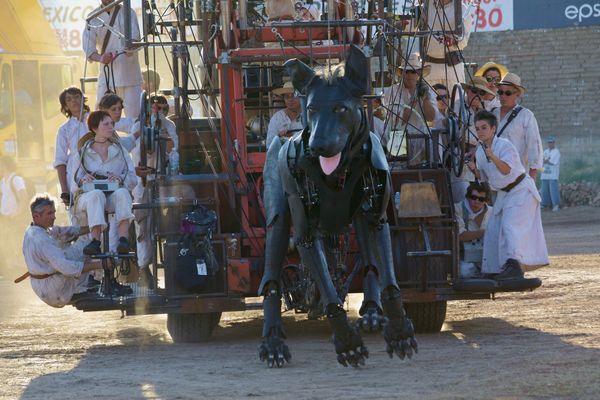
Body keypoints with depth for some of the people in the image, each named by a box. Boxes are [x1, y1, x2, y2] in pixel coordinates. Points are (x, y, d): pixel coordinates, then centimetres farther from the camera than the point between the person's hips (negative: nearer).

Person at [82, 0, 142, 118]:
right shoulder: (93, 18, 7)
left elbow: (134, 37, -12)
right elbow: (88, 49, 0)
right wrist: (100, 58, -22)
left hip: (129, 75, -1)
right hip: (106, 76, 1)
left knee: (135, 117, -7)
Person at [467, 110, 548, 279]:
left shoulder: (504, 145, -20)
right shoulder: (479, 151, 3)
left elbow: (506, 170, -33)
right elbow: (484, 177, 14)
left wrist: (493, 157, -48)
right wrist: (474, 169, -7)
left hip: (521, 190, -8)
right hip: (503, 194, 8)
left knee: (510, 224, -26)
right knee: (493, 230, 5)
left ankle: (513, 264, -39)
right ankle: (494, 270, 14)